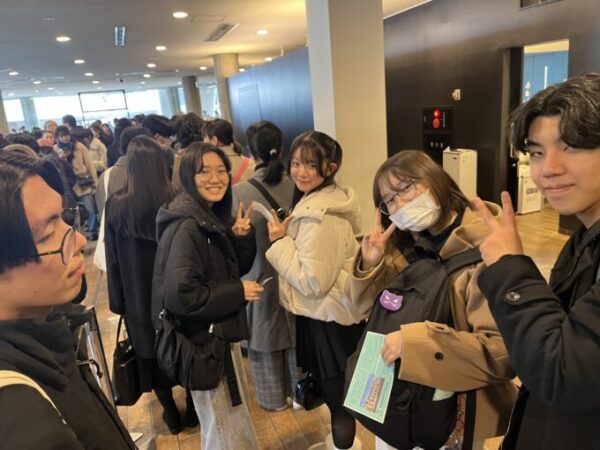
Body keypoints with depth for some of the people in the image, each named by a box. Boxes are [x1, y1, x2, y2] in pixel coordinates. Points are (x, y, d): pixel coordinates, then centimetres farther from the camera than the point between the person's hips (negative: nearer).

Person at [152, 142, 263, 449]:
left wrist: (242, 237, -9)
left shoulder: (213, 216, 3)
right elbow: (179, 295, -31)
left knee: (231, 421, 29)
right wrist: (238, 292, -22)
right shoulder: (186, 227, -24)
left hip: (219, 333, 9)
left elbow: (236, 268, 9)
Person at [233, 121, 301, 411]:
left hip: (261, 277, -3)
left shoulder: (239, 192, -21)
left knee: (266, 339, 18)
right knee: (297, 337, 21)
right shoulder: (297, 187, -13)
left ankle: (274, 398, 36)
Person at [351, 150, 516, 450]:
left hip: (458, 405, -6)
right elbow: (369, 305, 2)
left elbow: (505, 352, -30)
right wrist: (371, 264, -16)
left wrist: (416, 341, -35)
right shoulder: (407, 243, -2)